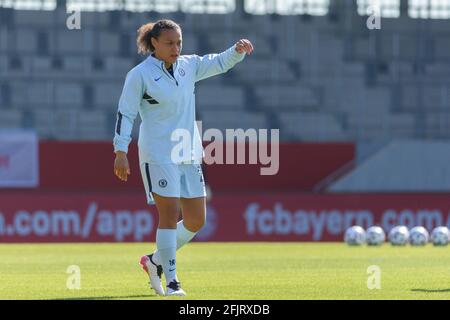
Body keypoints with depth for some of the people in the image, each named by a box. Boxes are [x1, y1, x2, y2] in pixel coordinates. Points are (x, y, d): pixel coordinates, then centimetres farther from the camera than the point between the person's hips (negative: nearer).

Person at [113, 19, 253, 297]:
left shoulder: (188, 66, 10)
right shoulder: (140, 75, -7)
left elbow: (221, 63, 12)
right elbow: (125, 114, -7)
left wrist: (238, 50, -9)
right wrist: (121, 152, -13)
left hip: (189, 154, 6)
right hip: (158, 155, -6)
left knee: (196, 220, 5)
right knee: (170, 214, -12)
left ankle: (156, 261, 24)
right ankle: (171, 281, -6)